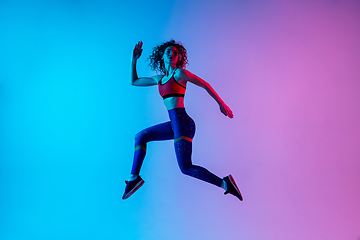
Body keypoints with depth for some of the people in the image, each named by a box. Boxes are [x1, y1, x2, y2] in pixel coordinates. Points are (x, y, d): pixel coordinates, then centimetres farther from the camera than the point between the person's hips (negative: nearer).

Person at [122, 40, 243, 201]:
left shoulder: (179, 73, -4)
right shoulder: (159, 78, 17)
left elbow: (205, 85, 0)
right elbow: (134, 81, 28)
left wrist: (221, 103, 1)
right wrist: (134, 59, 24)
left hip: (182, 123, -8)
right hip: (174, 124, 8)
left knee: (186, 168, -7)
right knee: (140, 137, 14)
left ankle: (224, 183, 1)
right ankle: (134, 177, 15)